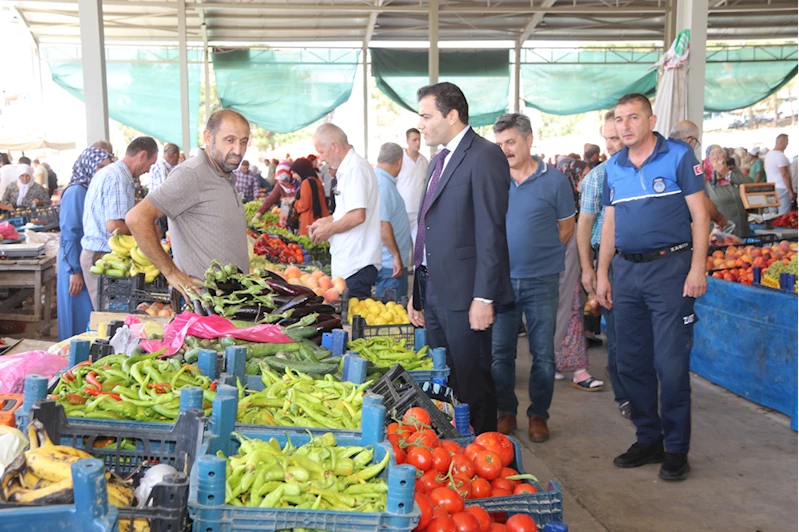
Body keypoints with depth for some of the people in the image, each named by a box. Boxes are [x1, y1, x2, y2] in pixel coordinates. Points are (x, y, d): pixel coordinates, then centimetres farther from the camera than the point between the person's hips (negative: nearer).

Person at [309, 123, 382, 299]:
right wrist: (330, 219, 16)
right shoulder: (348, 168, 19)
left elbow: (358, 216, -23)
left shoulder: (355, 168, -14)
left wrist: (328, 230, -10)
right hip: (350, 263, 10)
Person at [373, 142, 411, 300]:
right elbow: (382, 225, -24)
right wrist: (396, 255, -17)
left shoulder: (377, 179, 12)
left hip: (392, 263, 10)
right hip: (392, 263, -10)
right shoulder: (384, 184, -17)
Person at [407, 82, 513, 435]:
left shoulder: (485, 156, -10)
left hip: (463, 293, -9)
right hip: (433, 290, 9)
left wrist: (484, 298, -19)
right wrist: (418, 291, 18)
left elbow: (491, 233, -17)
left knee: (472, 384, 2)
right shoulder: (438, 161, 18)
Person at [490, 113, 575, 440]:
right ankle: (505, 411, 23)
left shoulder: (554, 181, -1)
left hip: (541, 281, -2)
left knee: (543, 354, 6)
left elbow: (567, 227, 6)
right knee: (499, 352, 8)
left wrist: (539, 254, 0)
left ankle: (538, 415, 22)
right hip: (501, 280, 2)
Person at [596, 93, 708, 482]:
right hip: (626, 271, 6)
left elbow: (699, 214, -5)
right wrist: (602, 274, 11)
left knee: (671, 363, -4)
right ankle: (648, 439, 24)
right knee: (631, 362, 9)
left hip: (669, 267, -5)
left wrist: (697, 267, -13)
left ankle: (676, 448, 10)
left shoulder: (679, 156, -3)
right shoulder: (614, 166, 11)